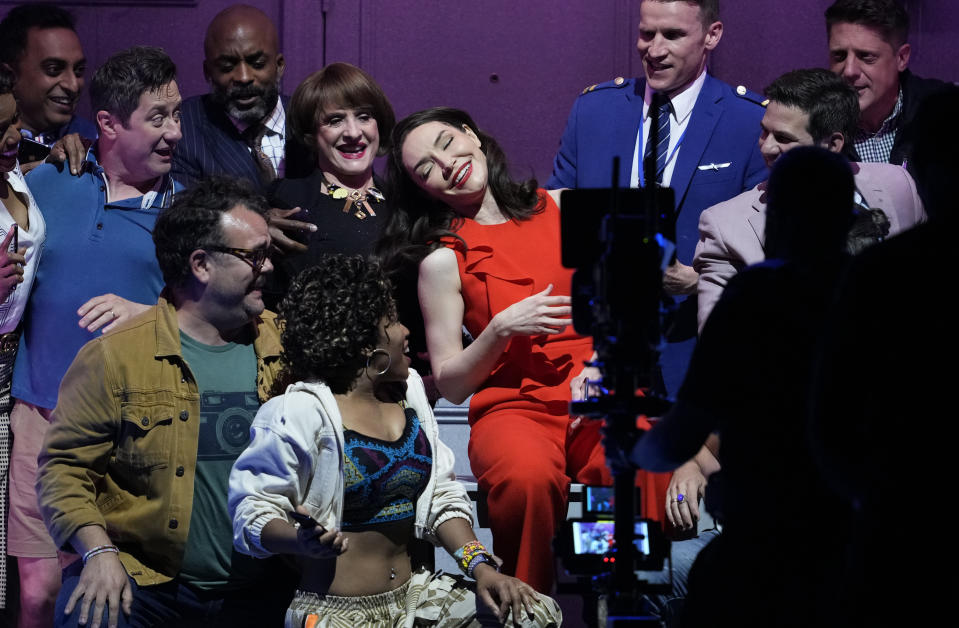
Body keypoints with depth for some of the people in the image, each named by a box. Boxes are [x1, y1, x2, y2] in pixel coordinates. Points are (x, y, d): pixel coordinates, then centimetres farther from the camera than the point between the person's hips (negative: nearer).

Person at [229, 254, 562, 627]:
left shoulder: (407, 393, 13)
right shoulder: (301, 412, -11)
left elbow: (441, 497, 15)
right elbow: (254, 511, -12)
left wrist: (480, 565, -1)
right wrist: (303, 541, -34)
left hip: (411, 596, 8)